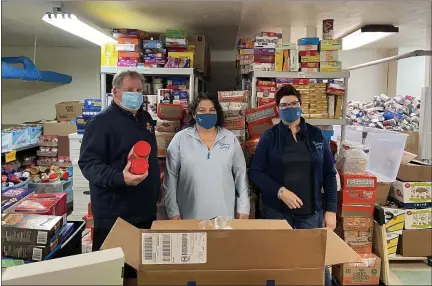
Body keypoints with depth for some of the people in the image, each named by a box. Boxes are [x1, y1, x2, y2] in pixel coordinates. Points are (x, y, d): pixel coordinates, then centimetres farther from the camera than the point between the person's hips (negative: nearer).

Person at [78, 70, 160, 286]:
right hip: (114, 214, -7)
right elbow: (88, 163, -20)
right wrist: (120, 178, -35)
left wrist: (156, 191, 22)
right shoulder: (101, 122, -13)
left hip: (145, 210, 7)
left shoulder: (145, 118, 11)